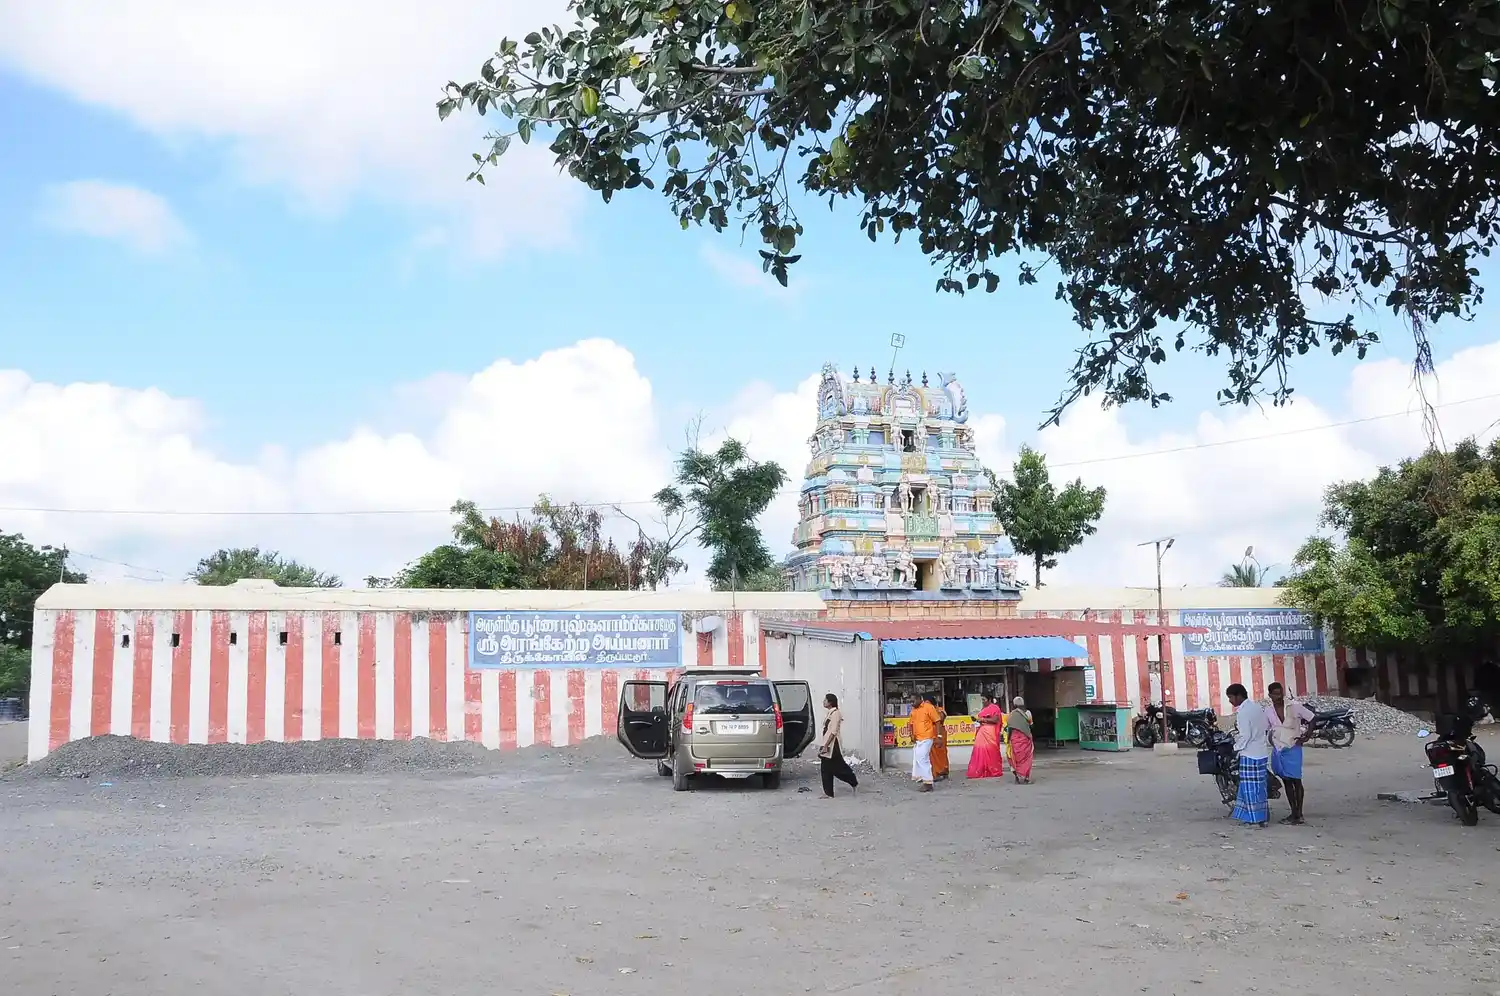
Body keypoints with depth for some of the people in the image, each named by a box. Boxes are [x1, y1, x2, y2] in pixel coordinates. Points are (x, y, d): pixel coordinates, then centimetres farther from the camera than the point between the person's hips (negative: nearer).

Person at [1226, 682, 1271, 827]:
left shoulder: (1242, 712, -18)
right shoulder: (1257, 706, 9)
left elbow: (1245, 735, -19)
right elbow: (1268, 725, 16)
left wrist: (1236, 749, -7)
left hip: (1249, 754, -9)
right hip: (1262, 752, 9)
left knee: (1251, 787, -1)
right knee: (1259, 785, 14)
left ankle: (1256, 819, 2)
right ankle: (1263, 816, 18)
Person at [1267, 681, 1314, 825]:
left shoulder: (1294, 706, -11)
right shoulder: (1269, 712, 3)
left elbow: (1312, 718, -5)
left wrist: (1306, 736, -8)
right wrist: (1271, 740, 5)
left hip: (1292, 749, -5)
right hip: (1277, 750, 5)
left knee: (1296, 781, -1)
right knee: (1287, 782, 10)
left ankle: (1299, 814, 4)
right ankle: (1293, 813, 17)